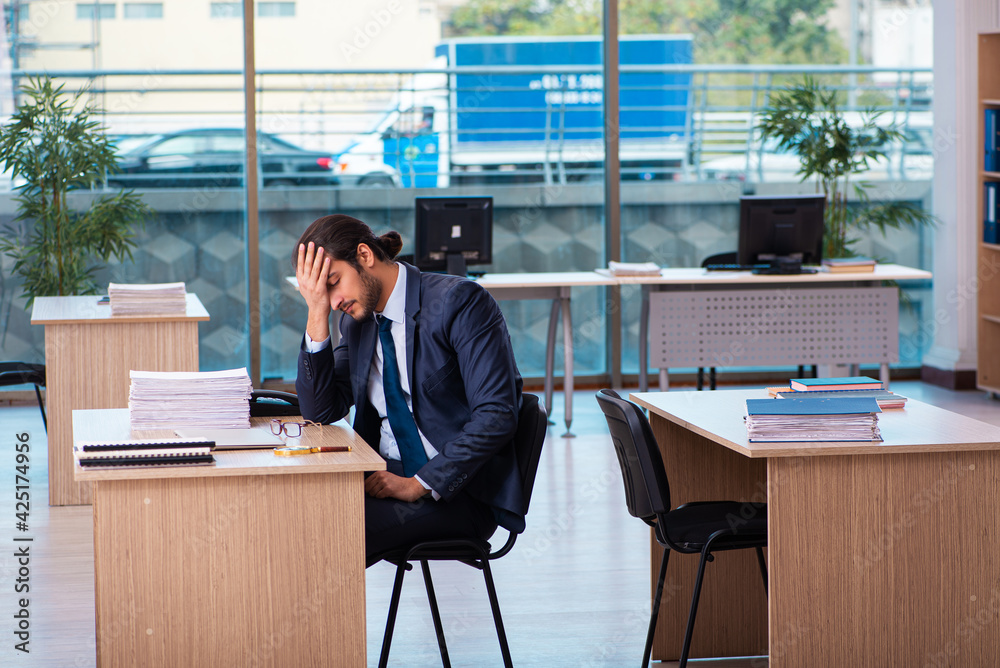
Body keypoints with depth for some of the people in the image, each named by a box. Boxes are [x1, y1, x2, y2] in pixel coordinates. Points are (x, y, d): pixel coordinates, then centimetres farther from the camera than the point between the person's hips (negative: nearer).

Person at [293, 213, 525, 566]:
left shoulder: (458, 302, -11)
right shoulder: (357, 320, 12)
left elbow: (496, 415, -17)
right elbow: (321, 412, 6)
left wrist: (420, 484, -22)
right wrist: (317, 317, -3)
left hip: (456, 491, -6)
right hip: (386, 477, 7)